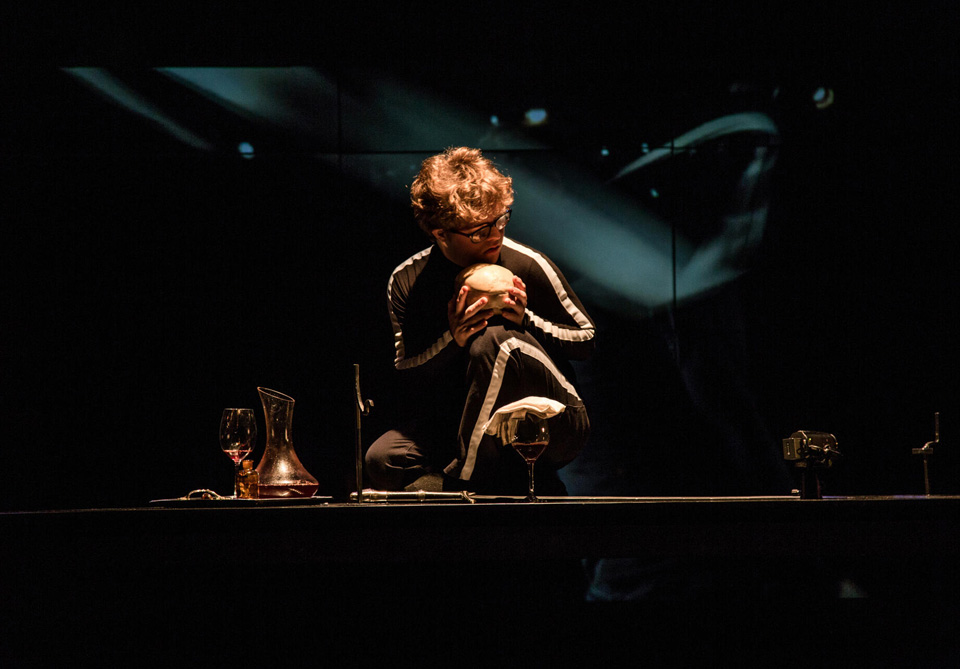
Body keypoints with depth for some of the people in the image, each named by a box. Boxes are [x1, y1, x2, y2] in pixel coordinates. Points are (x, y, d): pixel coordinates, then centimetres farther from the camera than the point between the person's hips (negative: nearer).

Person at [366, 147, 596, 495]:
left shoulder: (528, 265, -9)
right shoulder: (406, 282, -3)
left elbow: (585, 339, 1)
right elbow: (405, 373, -1)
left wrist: (526, 320, -17)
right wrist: (453, 339, -20)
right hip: (460, 426, 3)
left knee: (495, 342, -32)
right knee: (382, 460, -24)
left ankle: (461, 481, -18)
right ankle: (530, 487, -17)